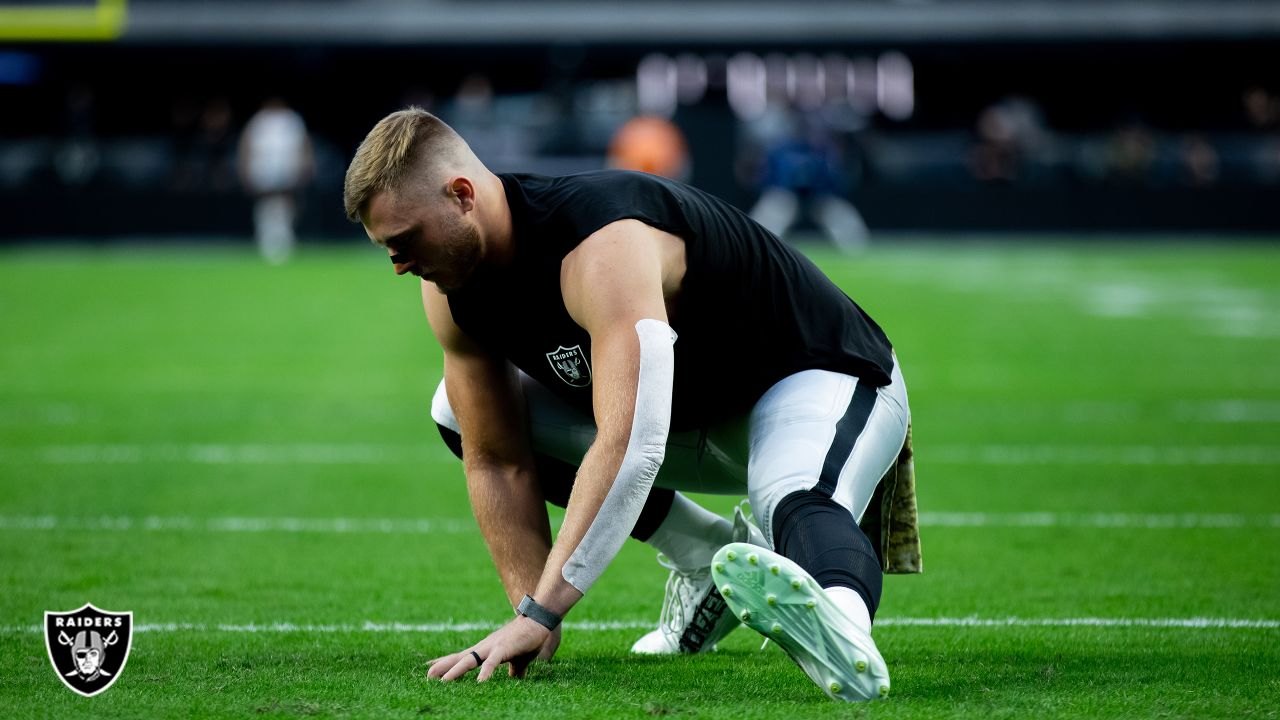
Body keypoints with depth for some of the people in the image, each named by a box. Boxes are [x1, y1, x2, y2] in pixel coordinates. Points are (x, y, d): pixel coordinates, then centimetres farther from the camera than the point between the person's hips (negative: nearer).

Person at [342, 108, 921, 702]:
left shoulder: (604, 250, -37)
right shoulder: (451, 294, -10)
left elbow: (628, 446, -47)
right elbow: (498, 462, -6)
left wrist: (539, 613, -49)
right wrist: (531, 614, -18)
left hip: (821, 380, -9)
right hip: (692, 413, 9)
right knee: (461, 413, 4)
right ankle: (707, 556, 3)